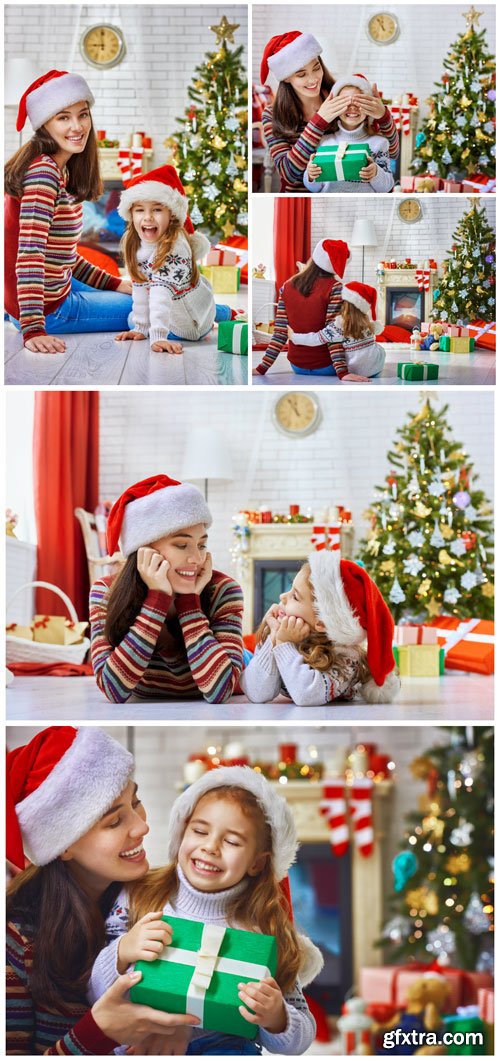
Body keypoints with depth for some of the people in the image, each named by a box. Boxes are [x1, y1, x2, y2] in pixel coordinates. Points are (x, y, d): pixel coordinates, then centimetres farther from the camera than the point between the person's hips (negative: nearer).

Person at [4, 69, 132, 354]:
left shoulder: (60, 171, 7)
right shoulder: (45, 171, -22)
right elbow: (30, 251, -31)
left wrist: (117, 285, 15)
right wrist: (33, 330, -37)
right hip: (49, 308, -9)